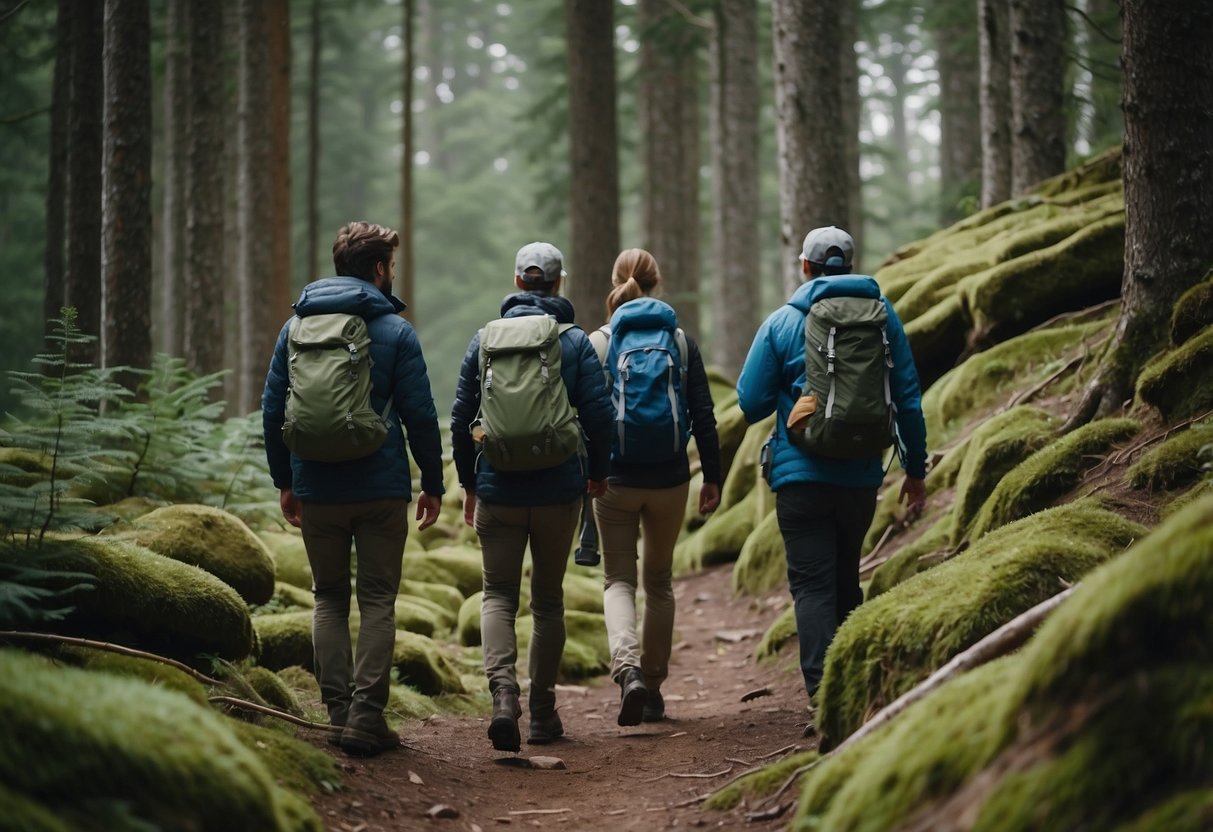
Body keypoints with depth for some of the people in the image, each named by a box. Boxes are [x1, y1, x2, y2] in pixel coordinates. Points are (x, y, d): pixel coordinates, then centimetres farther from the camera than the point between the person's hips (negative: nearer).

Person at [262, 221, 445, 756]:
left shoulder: (297, 327, 7)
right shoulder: (394, 331, -4)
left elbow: (272, 411, 9)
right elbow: (420, 415, -6)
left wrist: (284, 481, 17)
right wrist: (432, 483, 3)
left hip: (316, 490, 3)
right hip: (381, 490, -3)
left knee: (329, 598, 12)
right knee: (377, 601, 2)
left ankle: (338, 711, 6)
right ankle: (366, 717, -6)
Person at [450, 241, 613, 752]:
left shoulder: (486, 340, 2)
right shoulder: (576, 343, -2)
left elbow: (462, 419, 3)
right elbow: (598, 415, -6)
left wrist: (468, 483, 15)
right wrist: (597, 473, 12)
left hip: (497, 489, 0)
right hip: (559, 490, 0)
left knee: (498, 595, 6)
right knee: (548, 599, 12)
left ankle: (503, 692, -19)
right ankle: (542, 712, 17)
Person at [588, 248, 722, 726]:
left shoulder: (596, 345, -5)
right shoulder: (681, 344, -2)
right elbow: (703, 416, -2)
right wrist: (712, 477, 6)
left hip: (615, 480, -1)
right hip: (669, 480, 1)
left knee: (619, 580, 6)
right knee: (659, 580, 16)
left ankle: (627, 668, -19)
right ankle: (653, 685, 20)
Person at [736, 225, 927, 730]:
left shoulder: (782, 323, -3)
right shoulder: (883, 315, 3)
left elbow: (751, 403, -2)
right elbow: (909, 397, 4)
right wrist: (915, 469, 12)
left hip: (801, 475, -3)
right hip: (862, 475, 3)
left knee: (812, 584, -4)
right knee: (846, 580, 18)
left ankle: (823, 694, -19)